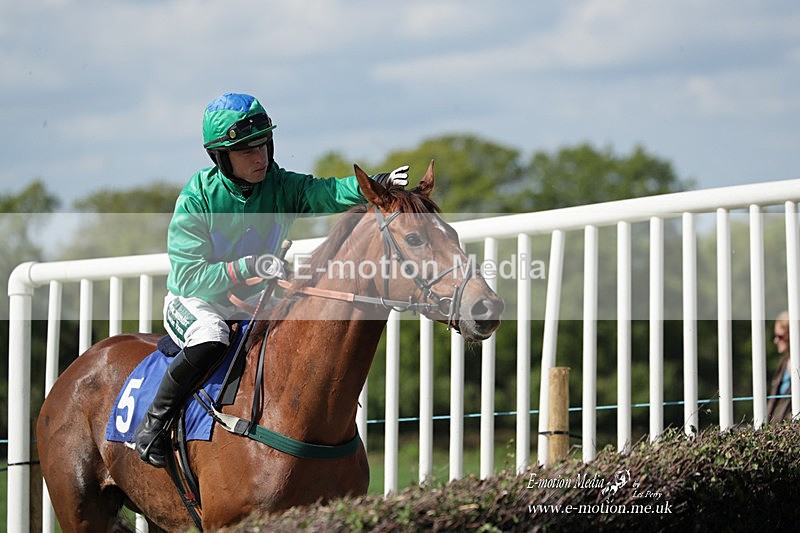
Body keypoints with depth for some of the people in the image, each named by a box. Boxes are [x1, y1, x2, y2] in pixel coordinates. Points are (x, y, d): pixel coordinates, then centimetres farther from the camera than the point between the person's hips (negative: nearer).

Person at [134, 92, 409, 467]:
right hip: (193, 303, -5)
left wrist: (376, 184, -46)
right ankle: (153, 422, -19)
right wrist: (248, 267, -33)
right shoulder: (195, 200, -18)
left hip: (253, 304, 5)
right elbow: (189, 276, -21)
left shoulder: (282, 187, -8)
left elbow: (329, 194, -26)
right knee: (211, 336, -37)